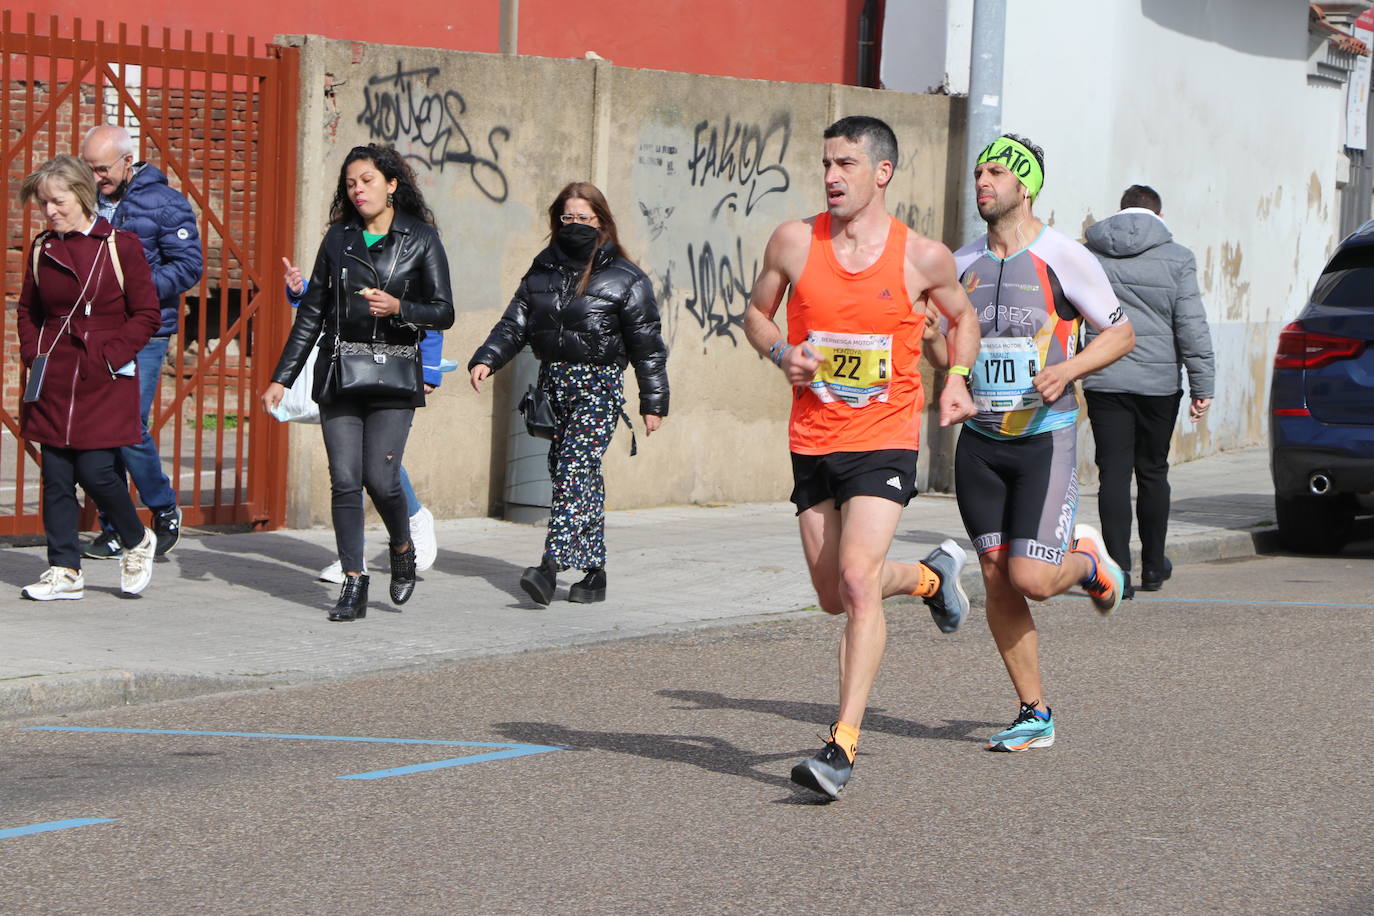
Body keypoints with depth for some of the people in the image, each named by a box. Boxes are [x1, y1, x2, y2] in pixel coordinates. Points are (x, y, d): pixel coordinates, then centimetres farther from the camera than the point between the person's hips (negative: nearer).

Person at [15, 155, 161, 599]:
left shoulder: (120, 246, -4)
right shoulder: (42, 248, 9)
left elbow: (147, 314, -3)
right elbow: (28, 310, 19)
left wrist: (111, 355, -11)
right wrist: (33, 354, 4)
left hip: (104, 380, -4)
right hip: (53, 380, 4)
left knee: (96, 470, -9)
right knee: (56, 475, 2)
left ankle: (137, 542, 16)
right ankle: (64, 570, 9)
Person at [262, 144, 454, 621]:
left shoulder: (421, 239, 1)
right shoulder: (338, 238, 10)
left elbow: (444, 313, 0)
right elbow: (311, 314, 13)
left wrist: (399, 308, -19)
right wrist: (281, 378, 10)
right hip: (338, 372, 3)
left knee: (380, 477, -10)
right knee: (345, 479, -4)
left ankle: (403, 550, 19)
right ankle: (353, 582, 1)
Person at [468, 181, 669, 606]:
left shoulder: (626, 279, -2)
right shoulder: (543, 270, 12)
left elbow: (647, 344, 0)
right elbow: (514, 323, 9)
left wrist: (653, 402, -1)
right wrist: (486, 360, -8)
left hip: (598, 385, -6)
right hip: (553, 381, 6)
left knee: (575, 471, -17)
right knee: (571, 474, 7)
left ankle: (552, 566, -26)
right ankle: (594, 571, 15)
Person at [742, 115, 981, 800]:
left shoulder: (923, 258, -4)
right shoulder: (794, 242, -1)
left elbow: (961, 316, 16)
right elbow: (757, 312, 14)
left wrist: (956, 381, 0)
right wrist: (781, 352, -7)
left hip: (885, 440, -4)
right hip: (812, 441, 4)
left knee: (856, 577, -20)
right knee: (834, 595, 11)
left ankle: (843, 745, -17)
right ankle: (931, 575, 43)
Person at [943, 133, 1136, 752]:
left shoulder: (1064, 258, -6)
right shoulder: (963, 264, 9)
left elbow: (1122, 332, 0)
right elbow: (941, 344, 21)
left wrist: (1069, 368, -16)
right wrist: (947, 359, -2)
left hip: (1045, 439, -5)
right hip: (979, 444, 5)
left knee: (1031, 579, -13)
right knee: (997, 581, 1)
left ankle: (1087, 562, 23)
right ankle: (1035, 715, 11)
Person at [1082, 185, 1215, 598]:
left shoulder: (1087, 257, 6)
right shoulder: (1176, 259, -1)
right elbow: (1192, 326, -6)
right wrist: (1202, 386, -5)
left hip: (1104, 380, 1)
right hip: (1158, 381, -1)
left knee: (1114, 473, -2)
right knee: (1152, 472, 12)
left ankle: (1119, 568, -12)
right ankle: (1153, 566, 23)